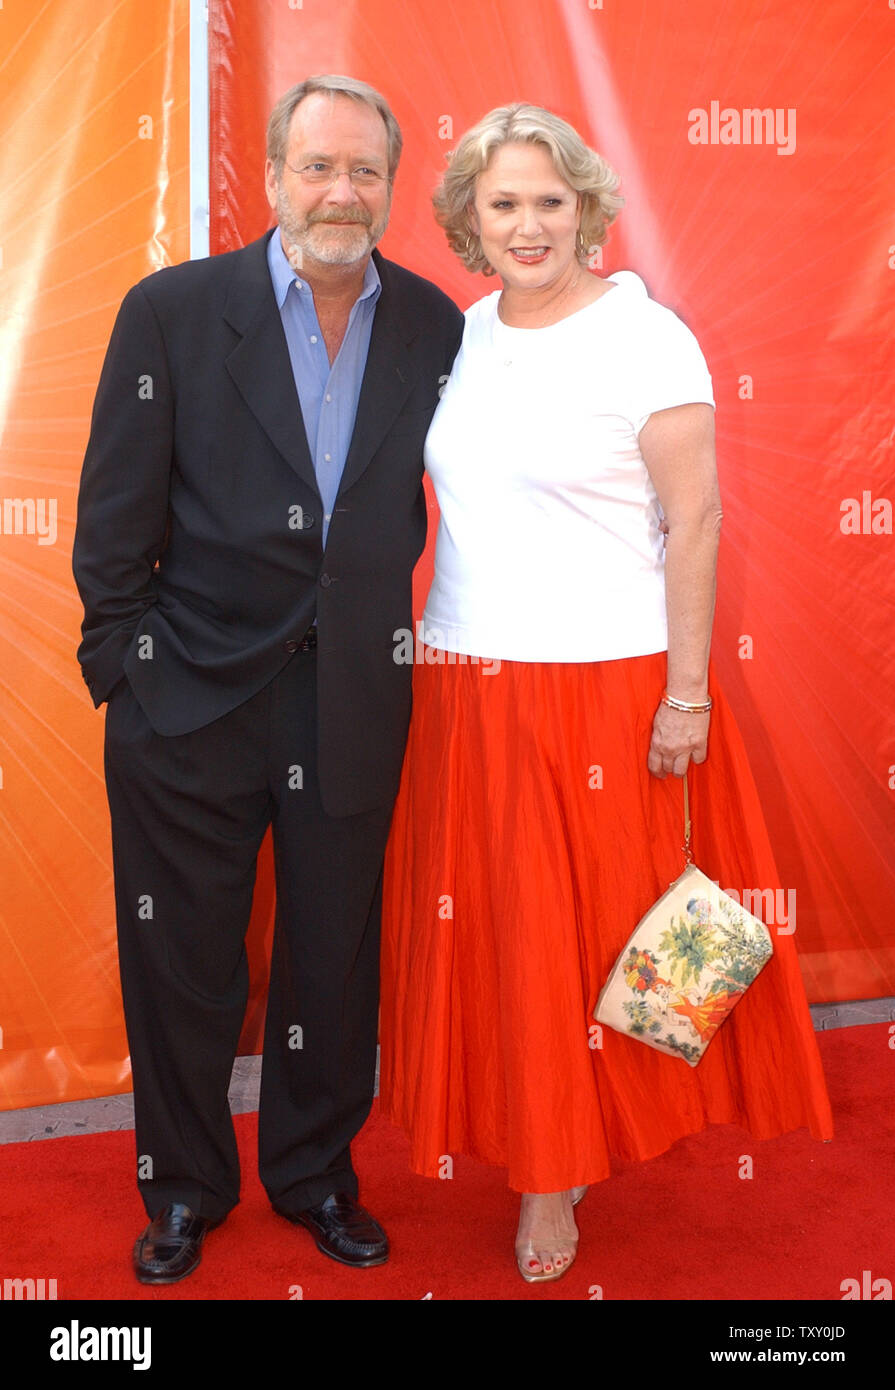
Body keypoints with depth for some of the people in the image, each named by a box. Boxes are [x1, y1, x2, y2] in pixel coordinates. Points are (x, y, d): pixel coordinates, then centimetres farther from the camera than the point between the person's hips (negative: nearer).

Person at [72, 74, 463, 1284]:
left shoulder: (434, 325, 2)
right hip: (192, 699, -1)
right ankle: (185, 1189, 34)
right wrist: (121, 660, -5)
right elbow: (117, 512, -3)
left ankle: (316, 1173, 37)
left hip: (354, 708, 2)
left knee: (334, 963, 15)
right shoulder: (173, 309, -5)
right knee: (181, 967, 12)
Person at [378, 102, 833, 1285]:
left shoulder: (644, 337, -8)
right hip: (467, 687, 6)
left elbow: (696, 523, -10)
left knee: (582, 936, 6)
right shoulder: (463, 336, 9)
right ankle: (515, 1131, 33)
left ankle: (559, 1177, 24)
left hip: (603, 687, -5)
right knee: (483, 927, 12)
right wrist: (433, 660, 11)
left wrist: (688, 696, -13)